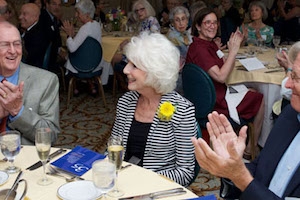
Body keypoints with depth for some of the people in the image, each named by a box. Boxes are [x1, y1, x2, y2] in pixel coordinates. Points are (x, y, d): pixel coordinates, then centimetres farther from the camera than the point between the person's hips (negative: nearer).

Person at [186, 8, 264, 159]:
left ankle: (251, 146, 24)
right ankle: (250, 150, 19)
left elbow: (226, 68, 8)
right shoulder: (199, 48, -23)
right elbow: (221, 76, -27)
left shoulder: (210, 43, 8)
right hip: (214, 103, -9)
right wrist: (233, 51, -24)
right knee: (260, 100, 5)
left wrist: (234, 47, -3)